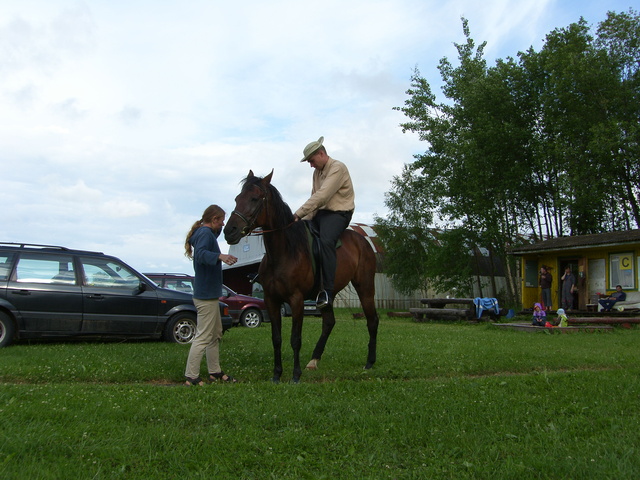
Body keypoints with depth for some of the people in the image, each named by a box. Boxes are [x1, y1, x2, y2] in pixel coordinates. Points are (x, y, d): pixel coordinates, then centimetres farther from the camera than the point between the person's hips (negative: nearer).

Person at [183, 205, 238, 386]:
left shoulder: (206, 232, 15)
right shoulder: (205, 232, -15)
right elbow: (201, 253, -36)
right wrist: (220, 256, -50)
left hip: (209, 294, 11)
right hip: (206, 295, -11)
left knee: (216, 334, 19)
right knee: (203, 337, -8)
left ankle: (215, 372, 28)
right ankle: (191, 378, -5)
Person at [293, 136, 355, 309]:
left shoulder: (337, 168, -13)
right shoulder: (317, 172, 15)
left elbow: (321, 196, -24)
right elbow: (315, 197, 13)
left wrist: (299, 214, -25)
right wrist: (305, 219, -2)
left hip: (338, 213, -9)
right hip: (320, 212, 9)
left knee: (326, 241, -33)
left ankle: (327, 291, -33)